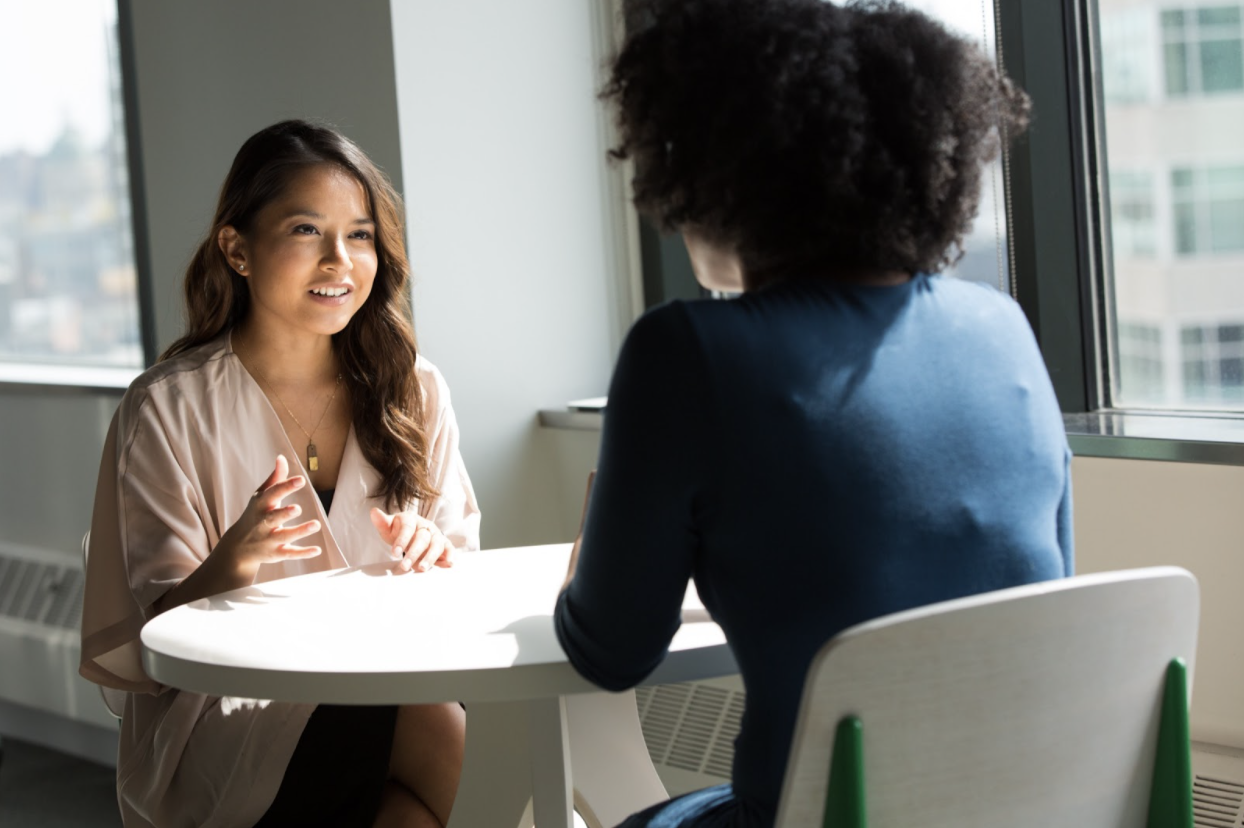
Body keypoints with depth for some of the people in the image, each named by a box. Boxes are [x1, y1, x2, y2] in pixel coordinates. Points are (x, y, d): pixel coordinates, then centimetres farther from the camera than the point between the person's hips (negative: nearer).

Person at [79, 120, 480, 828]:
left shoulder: (411, 390, 8)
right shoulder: (170, 410, -3)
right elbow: (159, 634, -5)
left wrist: (432, 555, -12)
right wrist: (232, 563, -26)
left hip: (389, 687, 5)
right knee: (453, 741, -30)